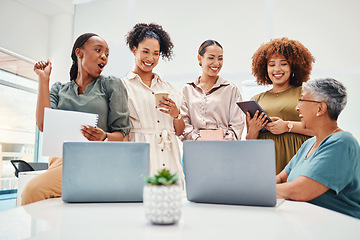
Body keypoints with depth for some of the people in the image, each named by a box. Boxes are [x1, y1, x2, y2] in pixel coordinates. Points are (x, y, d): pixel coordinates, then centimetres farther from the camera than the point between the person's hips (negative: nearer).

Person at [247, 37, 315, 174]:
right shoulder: (256, 100, 16)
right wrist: (252, 131, -4)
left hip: (296, 157, -2)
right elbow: (250, 143, 17)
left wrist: (288, 126, -10)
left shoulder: (304, 92, 9)